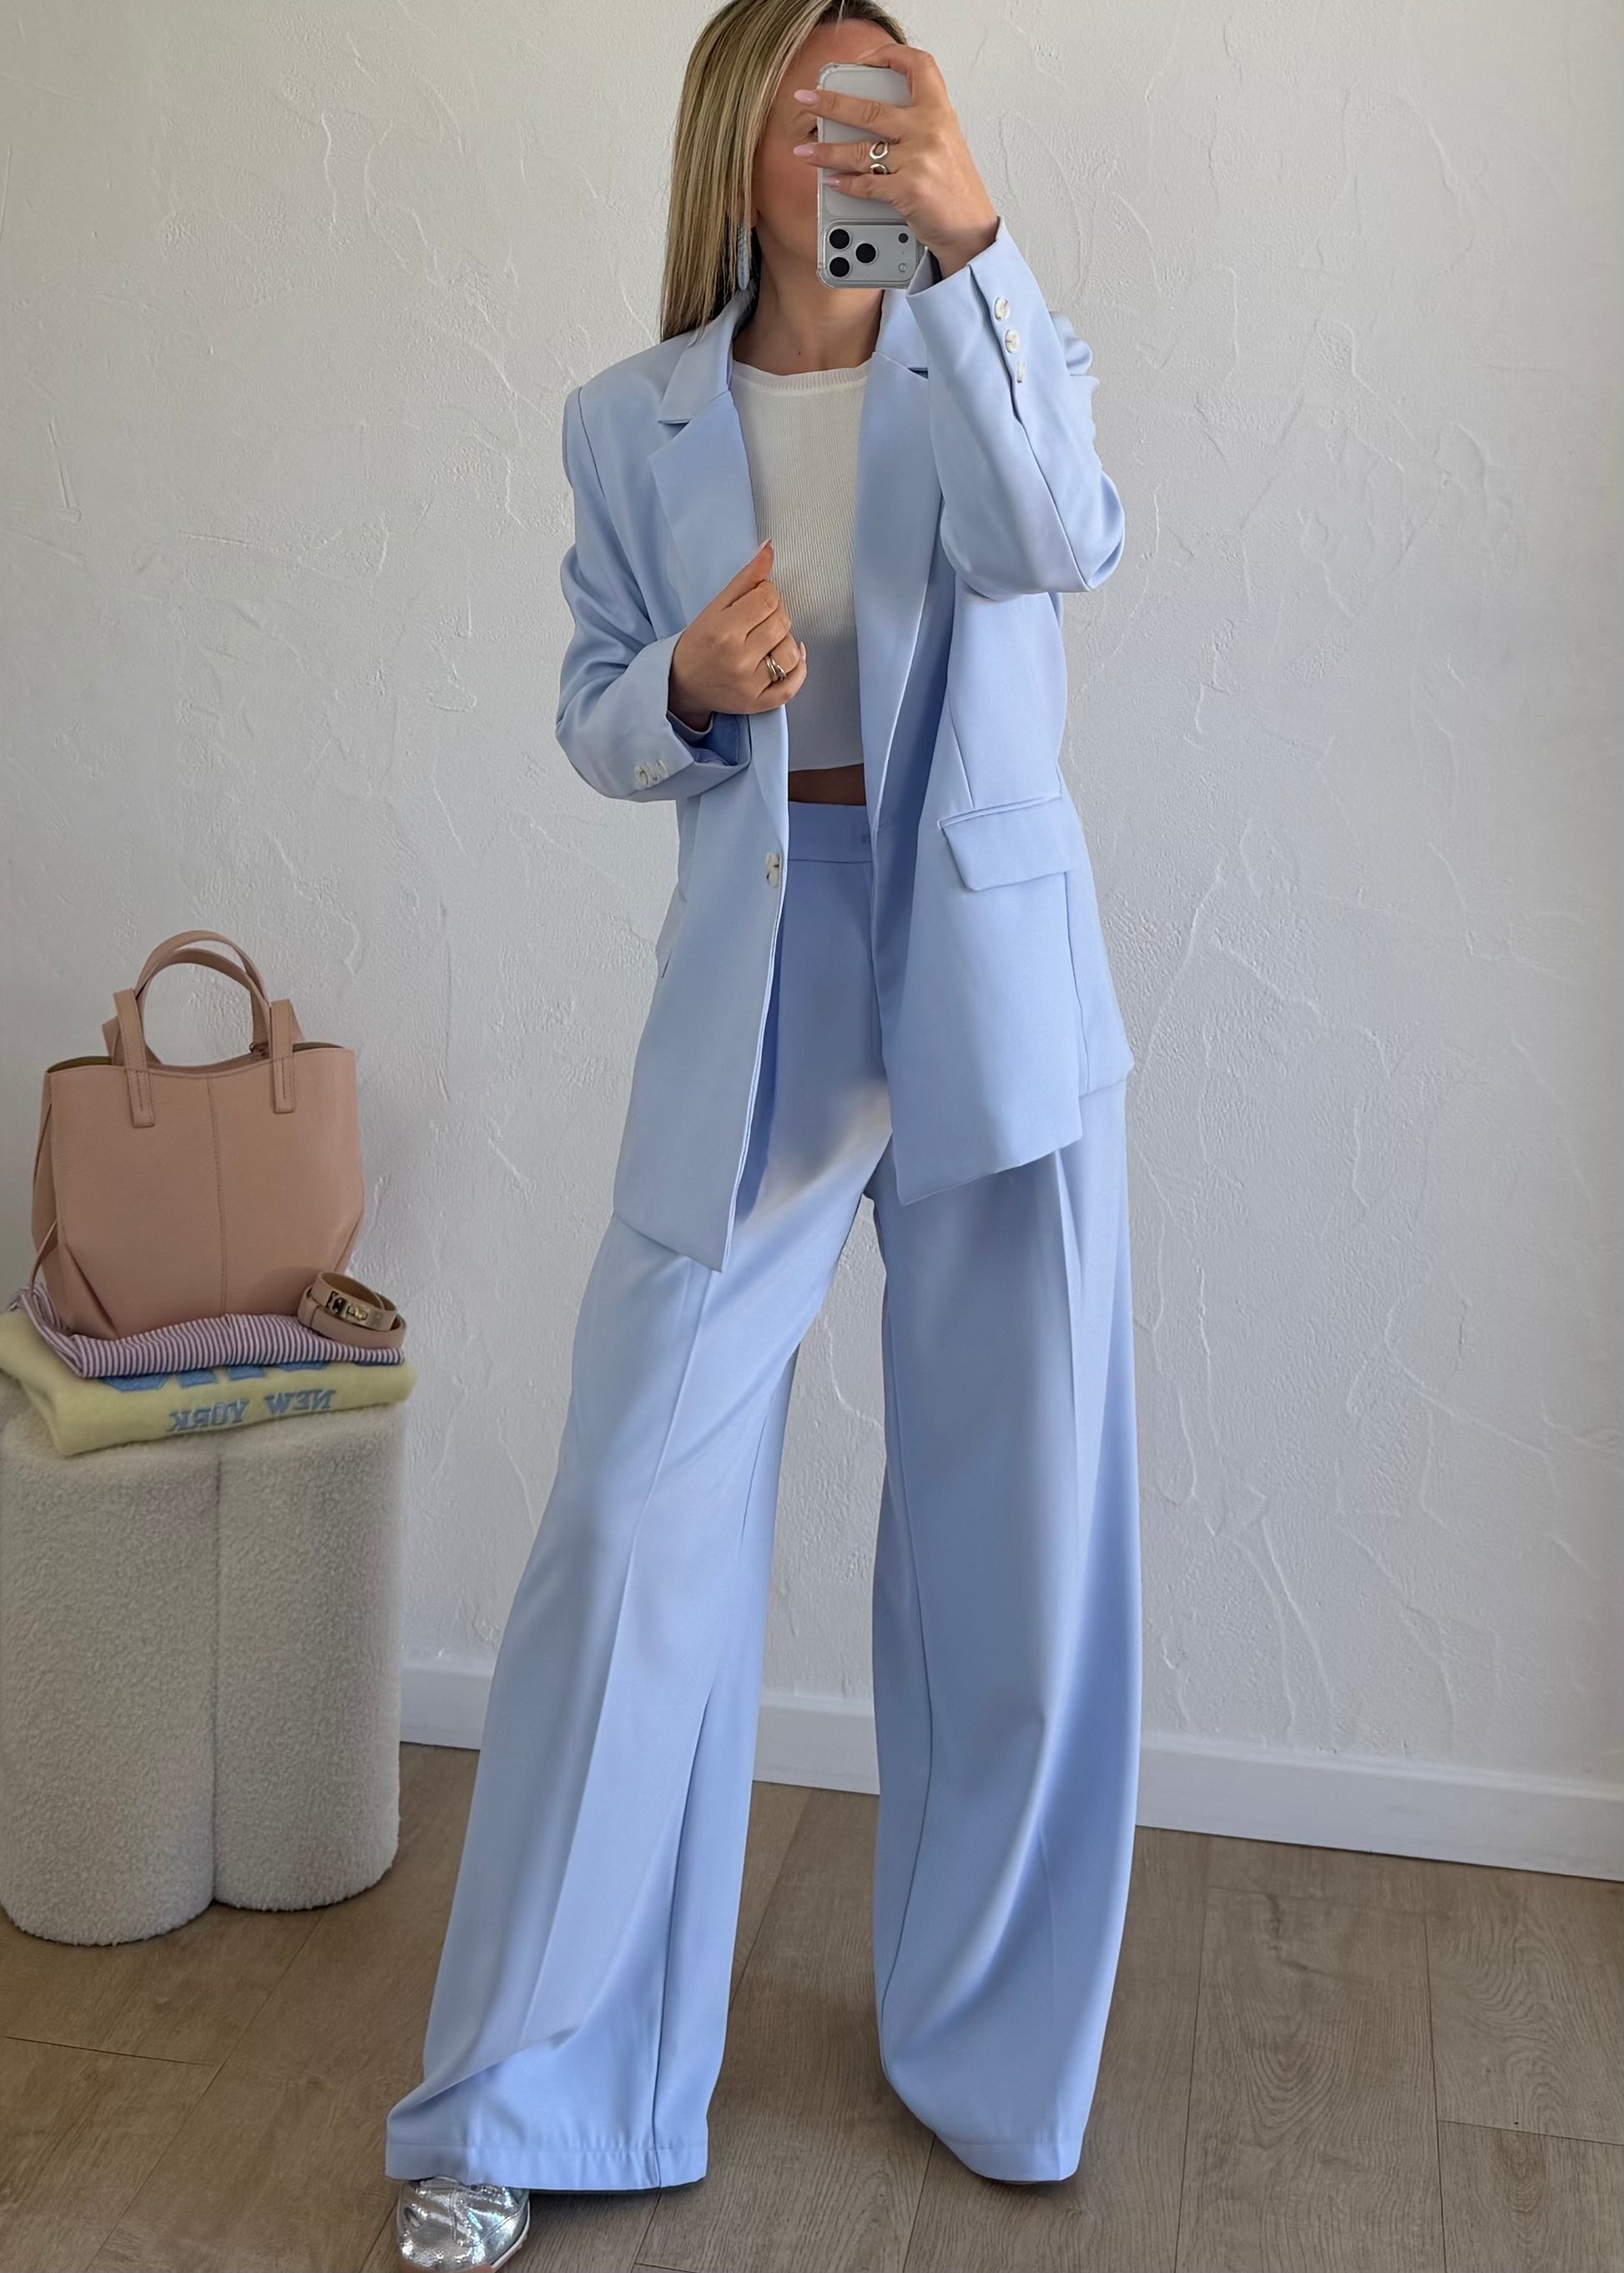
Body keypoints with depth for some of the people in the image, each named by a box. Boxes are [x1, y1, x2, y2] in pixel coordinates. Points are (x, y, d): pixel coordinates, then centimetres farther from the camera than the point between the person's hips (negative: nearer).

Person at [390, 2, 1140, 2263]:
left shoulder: (996, 351, 3)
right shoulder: (632, 424, 6)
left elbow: (1058, 538, -18)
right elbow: (596, 720, 10)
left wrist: (972, 243, -30)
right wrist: (689, 687, -12)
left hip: (995, 988, 0)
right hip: (753, 999, 0)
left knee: (1018, 1541, 7)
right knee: (633, 1524, -4)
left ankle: (990, 2053, 29)